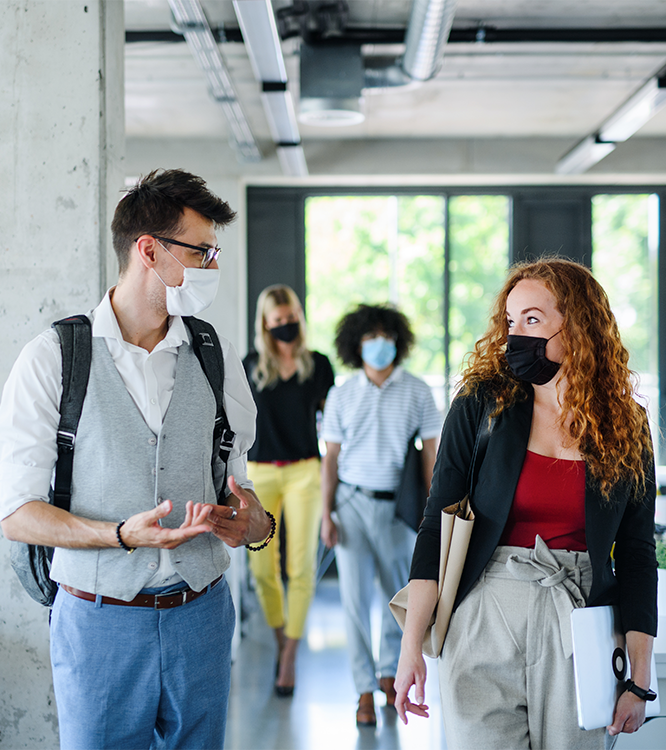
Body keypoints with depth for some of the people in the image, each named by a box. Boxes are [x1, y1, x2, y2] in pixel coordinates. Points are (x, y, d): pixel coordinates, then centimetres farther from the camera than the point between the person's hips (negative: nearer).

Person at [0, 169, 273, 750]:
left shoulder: (219, 357, 6)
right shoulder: (52, 359, -6)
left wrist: (253, 520, -11)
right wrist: (122, 535, -22)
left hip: (200, 614, 4)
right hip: (99, 619, -3)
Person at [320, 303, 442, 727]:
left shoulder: (417, 392, 1)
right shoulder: (342, 396, 3)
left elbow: (431, 454, 2)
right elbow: (331, 458, 6)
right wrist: (327, 514, 0)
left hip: (398, 505, 0)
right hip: (352, 503, 0)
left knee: (400, 596, 10)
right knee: (356, 597, -3)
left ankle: (389, 672, 31)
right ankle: (366, 690, 5)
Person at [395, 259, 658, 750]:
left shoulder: (626, 429, 3)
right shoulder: (482, 405, -1)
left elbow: (637, 554, 5)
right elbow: (437, 526, -3)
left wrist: (639, 677, -1)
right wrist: (411, 648, -8)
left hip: (582, 631, 1)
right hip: (486, 623, -1)